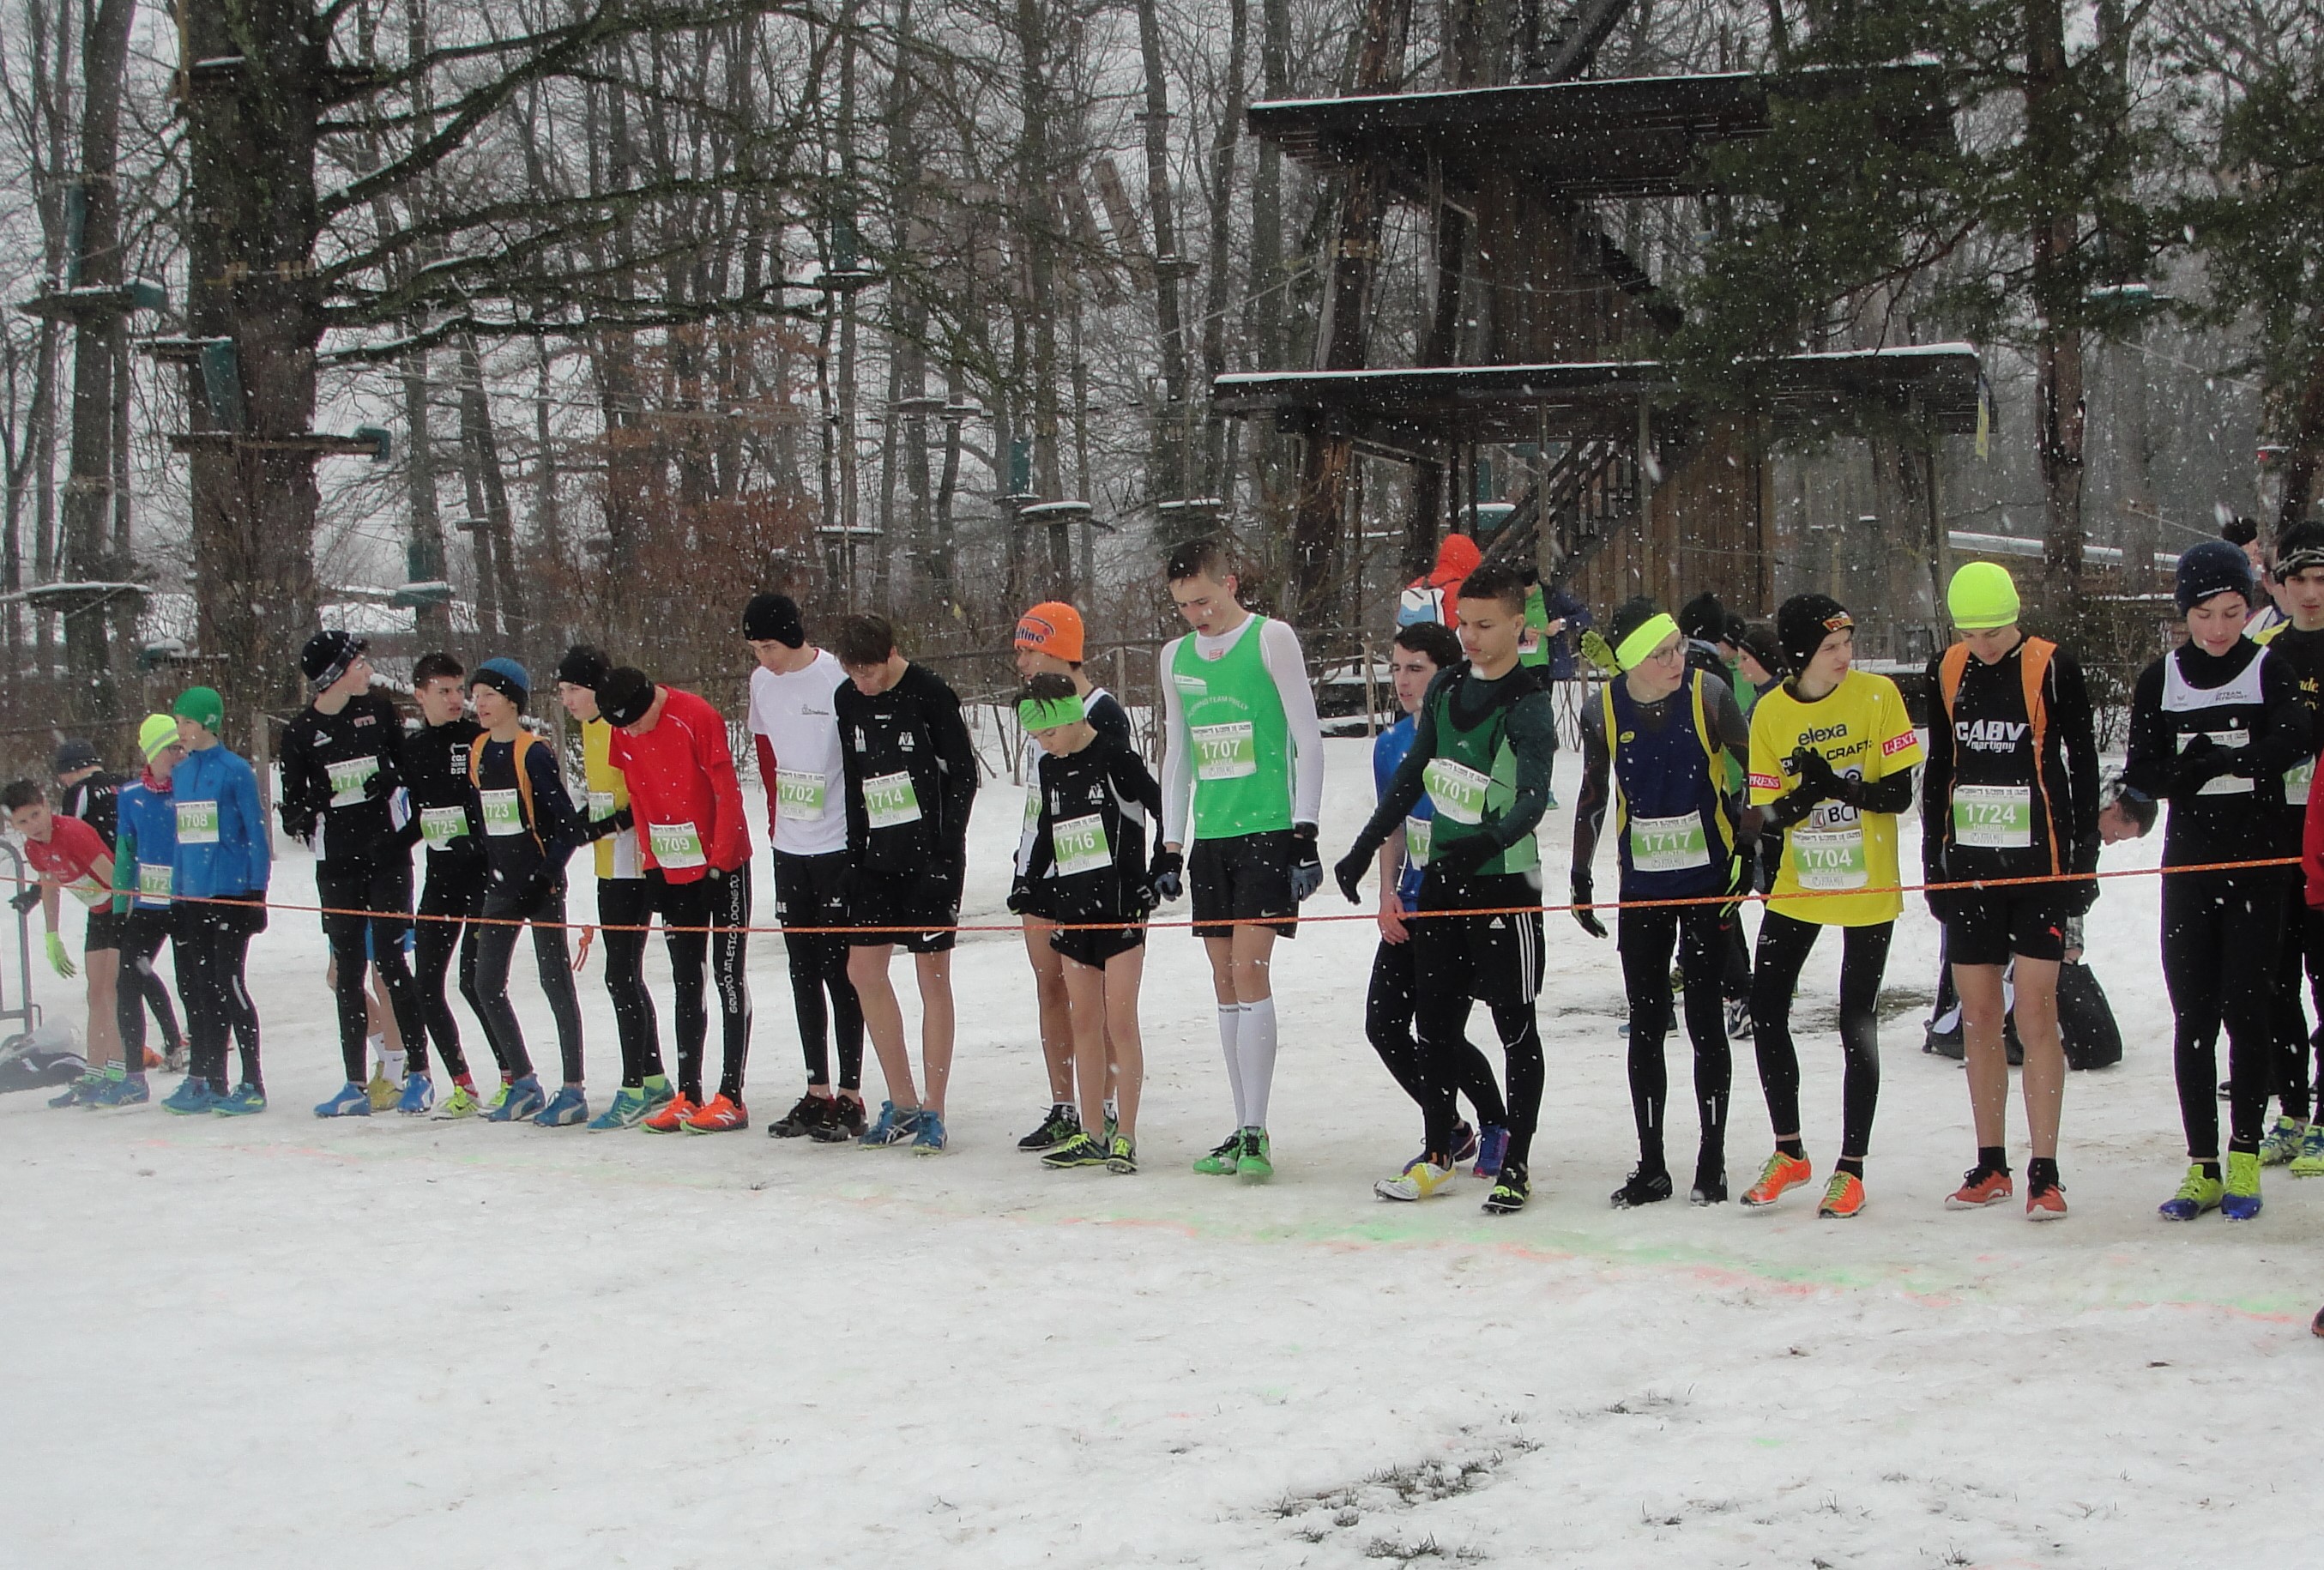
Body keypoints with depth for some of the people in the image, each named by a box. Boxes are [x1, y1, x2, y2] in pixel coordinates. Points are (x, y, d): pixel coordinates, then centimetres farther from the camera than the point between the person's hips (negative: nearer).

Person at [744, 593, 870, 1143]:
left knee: (839, 969, -4)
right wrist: (776, 821, 17)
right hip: (790, 849, 7)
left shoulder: (836, 679, -13)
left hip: (837, 848, -7)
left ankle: (850, 1097, 1)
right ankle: (816, 1093, 16)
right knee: (803, 970, 9)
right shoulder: (761, 683, 8)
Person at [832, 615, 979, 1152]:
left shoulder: (930, 694, -10)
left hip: (929, 857, -6)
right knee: (864, 970, 5)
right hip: (877, 858, 6)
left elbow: (963, 773, -8)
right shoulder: (848, 700, 7)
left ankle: (933, 1113, 3)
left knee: (932, 975, -2)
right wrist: (855, 852, 9)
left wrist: (946, 850, -13)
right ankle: (902, 1102, 16)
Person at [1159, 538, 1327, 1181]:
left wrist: (1305, 833, -10)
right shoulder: (1176, 656, 13)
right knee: (1225, 982, 5)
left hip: (1268, 832, -6)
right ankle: (1244, 1131, 10)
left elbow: (1309, 740, -5)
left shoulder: (1271, 640, -4)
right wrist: (1171, 845, 16)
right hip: (1209, 836, 6)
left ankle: (1256, 1133, -10)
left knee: (1249, 971, -13)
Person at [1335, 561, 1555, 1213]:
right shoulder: (1447, 687, 8)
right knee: (1435, 1020, 11)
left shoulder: (1528, 705, -13)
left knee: (1515, 1025, 1)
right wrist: (1365, 847, 17)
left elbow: (1534, 798, -26)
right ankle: (1438, 1154, 24)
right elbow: (1413, 774, 18)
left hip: (1505, 882, -7)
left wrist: (1490, 840, -45)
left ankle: (1516, 1165, 9)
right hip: (1442, 877, 7)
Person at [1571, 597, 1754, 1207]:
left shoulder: (1709, 695, -11)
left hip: (1707, 881, -2)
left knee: (1705, 1021, 0)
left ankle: (1712, 1164, 11)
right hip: (1641, 887, 3)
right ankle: (1651, 1167, 14)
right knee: (1645, 1025, 5)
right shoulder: (1603, 712, -3)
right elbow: (1593, 798, 11)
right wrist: (1581, 880, 11)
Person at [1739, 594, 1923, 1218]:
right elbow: (1768, 810, -4)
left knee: (1857, 1026, 0)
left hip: (1867, 889, -3)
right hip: (1797, 886, 3)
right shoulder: (1771, 712, -4)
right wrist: (1804, 795, -26)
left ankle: (1851, 1169, 12)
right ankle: (1789, 1154, 21)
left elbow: (1898, 793, -11)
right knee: (1765, 1010, 3)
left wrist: (1838, 786, -28)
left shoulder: (1877, 694, -9)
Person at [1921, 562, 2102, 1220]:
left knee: (2035, 1016, -7)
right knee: (1978, 1018, 6)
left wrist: (2083, 861, -4)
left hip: (2038, 865, -4)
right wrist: (1932, 862, 13)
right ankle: (1991, 1165, 15)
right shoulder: (1946, 672, 7)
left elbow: (2082, 769, -2)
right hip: (1968, 865, 4)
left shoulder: (2054, 669, -6)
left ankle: (2044, 1173, -3)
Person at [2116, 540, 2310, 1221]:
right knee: (2192, 1017, 1)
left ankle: (2244, 1163, 5)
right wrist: (2133, 808, -22)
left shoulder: (2270, 672, -1)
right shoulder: (2159, 681, 5)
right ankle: (2202, 1169, 6)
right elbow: (2144, 766, -1)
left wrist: (2213, 758, -27)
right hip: (2188, 865, 2)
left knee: (2247, 1012, -2)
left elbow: (2298, 739, -20)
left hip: (2257, 864, -2)